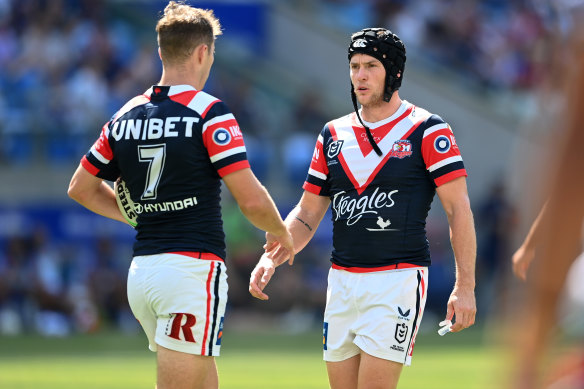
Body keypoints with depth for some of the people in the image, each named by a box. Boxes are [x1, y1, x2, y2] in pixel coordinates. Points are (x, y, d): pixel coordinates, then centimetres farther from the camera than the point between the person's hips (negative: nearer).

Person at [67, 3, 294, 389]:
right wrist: (282, 233, 6)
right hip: (193, 266, -7)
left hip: (141, 269, 7)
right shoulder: (208, 112, -10)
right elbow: (251, 200, -13)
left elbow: (81, 188, 19)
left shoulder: (126, 116, 9)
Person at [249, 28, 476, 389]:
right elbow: (307, 215, 16)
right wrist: (271, 259, -1)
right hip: (342, 279, 6)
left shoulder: (426, 130, -3)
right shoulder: (334, 135, 13)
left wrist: (465, 286, -15)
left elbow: (459, 209, -7)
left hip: (398, 279, -6)